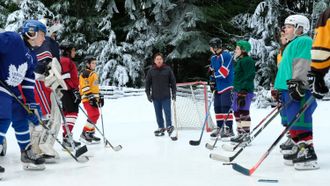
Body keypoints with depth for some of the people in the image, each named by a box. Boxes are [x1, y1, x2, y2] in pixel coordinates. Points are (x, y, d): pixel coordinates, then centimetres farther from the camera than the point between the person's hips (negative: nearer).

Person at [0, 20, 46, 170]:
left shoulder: (32, 57, 13)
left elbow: (28, 83, 14)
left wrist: (31, 103, 8)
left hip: (15, 92, 9)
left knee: (21, 120, 14)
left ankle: (28, 154, 27)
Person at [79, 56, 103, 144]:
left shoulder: (94, 74, 21)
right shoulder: (85, 74, -8)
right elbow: (85, 88, -16)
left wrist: (100, 97, 23)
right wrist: (91, 97, -21)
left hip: (94, 99, 10)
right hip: (87, 99, -10)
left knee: (95, 115, 11)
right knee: (94, 116, -17)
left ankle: (90, 134, 19)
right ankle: (85, 134, -10)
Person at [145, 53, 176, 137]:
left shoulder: (168, 69, 0)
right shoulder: (151, 71, 3)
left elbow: (173, 81, 4)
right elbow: (147, 83, 8)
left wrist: (174, 92, 1)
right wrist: (148, 93, 3)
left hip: (166, 96, -2)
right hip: (155, 97, 2)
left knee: (167, 112, -4)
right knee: (158, 113, 8)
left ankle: (169, 126, 5)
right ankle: (161, 128, 16)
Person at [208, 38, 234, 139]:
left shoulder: (226, 56, -14)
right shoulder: (213, 58, 14)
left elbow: (223, 72, -20)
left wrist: (214, 74, -5)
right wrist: (212, 82, 6)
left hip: (226, 86, -9)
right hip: (218, 86, 9)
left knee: (226, 107, -10)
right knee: (217, 107, 11)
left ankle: (229, 129, -7)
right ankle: (220, 128, 21)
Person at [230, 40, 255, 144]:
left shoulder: (248, 61, -10)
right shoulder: (238, 61, 21)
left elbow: (249, 77, -17)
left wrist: (243, 91, -23)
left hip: (245, 91, -10)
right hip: (238, 90, 10)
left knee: (243, 111, -10)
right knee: (237, 112, 11)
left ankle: (246, 134, -7)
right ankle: (240, 134, 19)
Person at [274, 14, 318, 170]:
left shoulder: (304, 41, -6)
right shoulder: (291, 45, 25)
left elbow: (301, 65, -18)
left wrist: (296, 83, -26)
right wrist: (279, 90, 29)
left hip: (297, 89, -10)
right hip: (287, 89, 10)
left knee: (299, 122, -11)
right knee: (290, 122, 11)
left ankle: (308, 154, -8)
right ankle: (298, 150, 19)